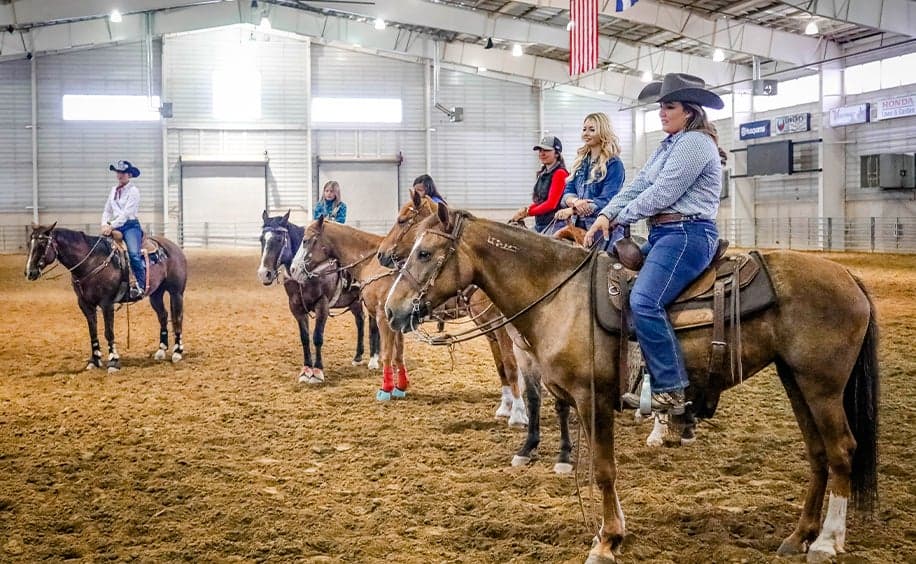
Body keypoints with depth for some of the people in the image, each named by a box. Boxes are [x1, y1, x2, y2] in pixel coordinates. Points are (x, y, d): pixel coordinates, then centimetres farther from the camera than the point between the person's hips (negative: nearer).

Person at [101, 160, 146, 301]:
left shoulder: (133, 191, -4)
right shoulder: (113, 190, 17)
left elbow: (127, 213, -13)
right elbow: (107, 210, 17)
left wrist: (112, 226, -20)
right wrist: (105, 224, -2)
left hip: (130, 226, -7)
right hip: (115, 226, 7)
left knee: (133, 253, -27)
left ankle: (141, 286, -24)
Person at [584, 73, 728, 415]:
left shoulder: (695, 143, -10)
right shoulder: (670, 145, 22)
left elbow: (661, 194, -15)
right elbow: (638, 186, 14)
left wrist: (620, 219, -5)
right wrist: (606, 215, -1)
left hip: (688, 235, -11)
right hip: (661, 234, 11)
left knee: (644, 301, -29)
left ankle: (671, 390, -26)